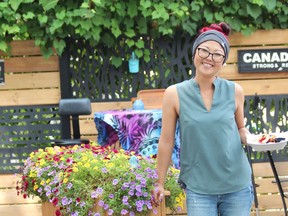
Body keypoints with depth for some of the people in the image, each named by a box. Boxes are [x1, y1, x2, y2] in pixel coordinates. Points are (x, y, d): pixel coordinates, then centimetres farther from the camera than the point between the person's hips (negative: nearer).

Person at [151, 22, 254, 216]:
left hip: (237, 186, 2)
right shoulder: (174, 94, -4)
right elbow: (166, 142, 2)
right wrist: (160, 184, 5)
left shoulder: (234, 91, 0)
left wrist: (247, 136, -8)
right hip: (199, 189, -1)